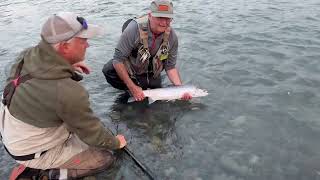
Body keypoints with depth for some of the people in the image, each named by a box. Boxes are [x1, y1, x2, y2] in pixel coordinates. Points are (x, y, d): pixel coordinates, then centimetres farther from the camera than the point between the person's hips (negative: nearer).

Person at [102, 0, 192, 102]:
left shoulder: (172, 37, -20)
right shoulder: (134, 29, -32)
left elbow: (170, 67, -10)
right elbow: (118, 60, -28)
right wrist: (132, 87, -30)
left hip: (151, 75, 3)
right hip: (130, 68, -3)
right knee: (109, 71, -30)